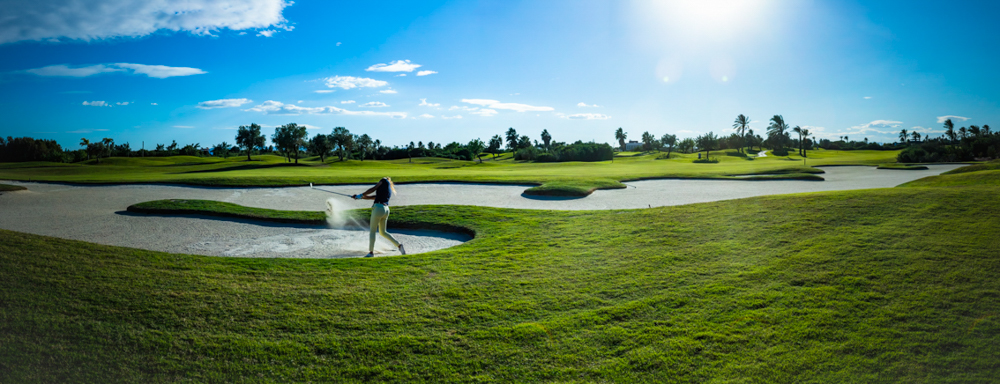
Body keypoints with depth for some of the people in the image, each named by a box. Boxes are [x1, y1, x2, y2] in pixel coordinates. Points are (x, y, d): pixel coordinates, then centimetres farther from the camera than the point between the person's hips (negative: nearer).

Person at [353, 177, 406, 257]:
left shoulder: (385, 180, 8)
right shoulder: (390, 192, 26)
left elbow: (373, 189, 0)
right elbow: (371, 197, 25)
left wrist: (361, 195, 6)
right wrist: (361, 197, 23)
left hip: (378, 208, -7)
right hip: (386, 209, 8)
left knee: (372, 231, 4)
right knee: (383, 232, 18)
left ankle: (371, 252, 5)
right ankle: (399, 245, 10)